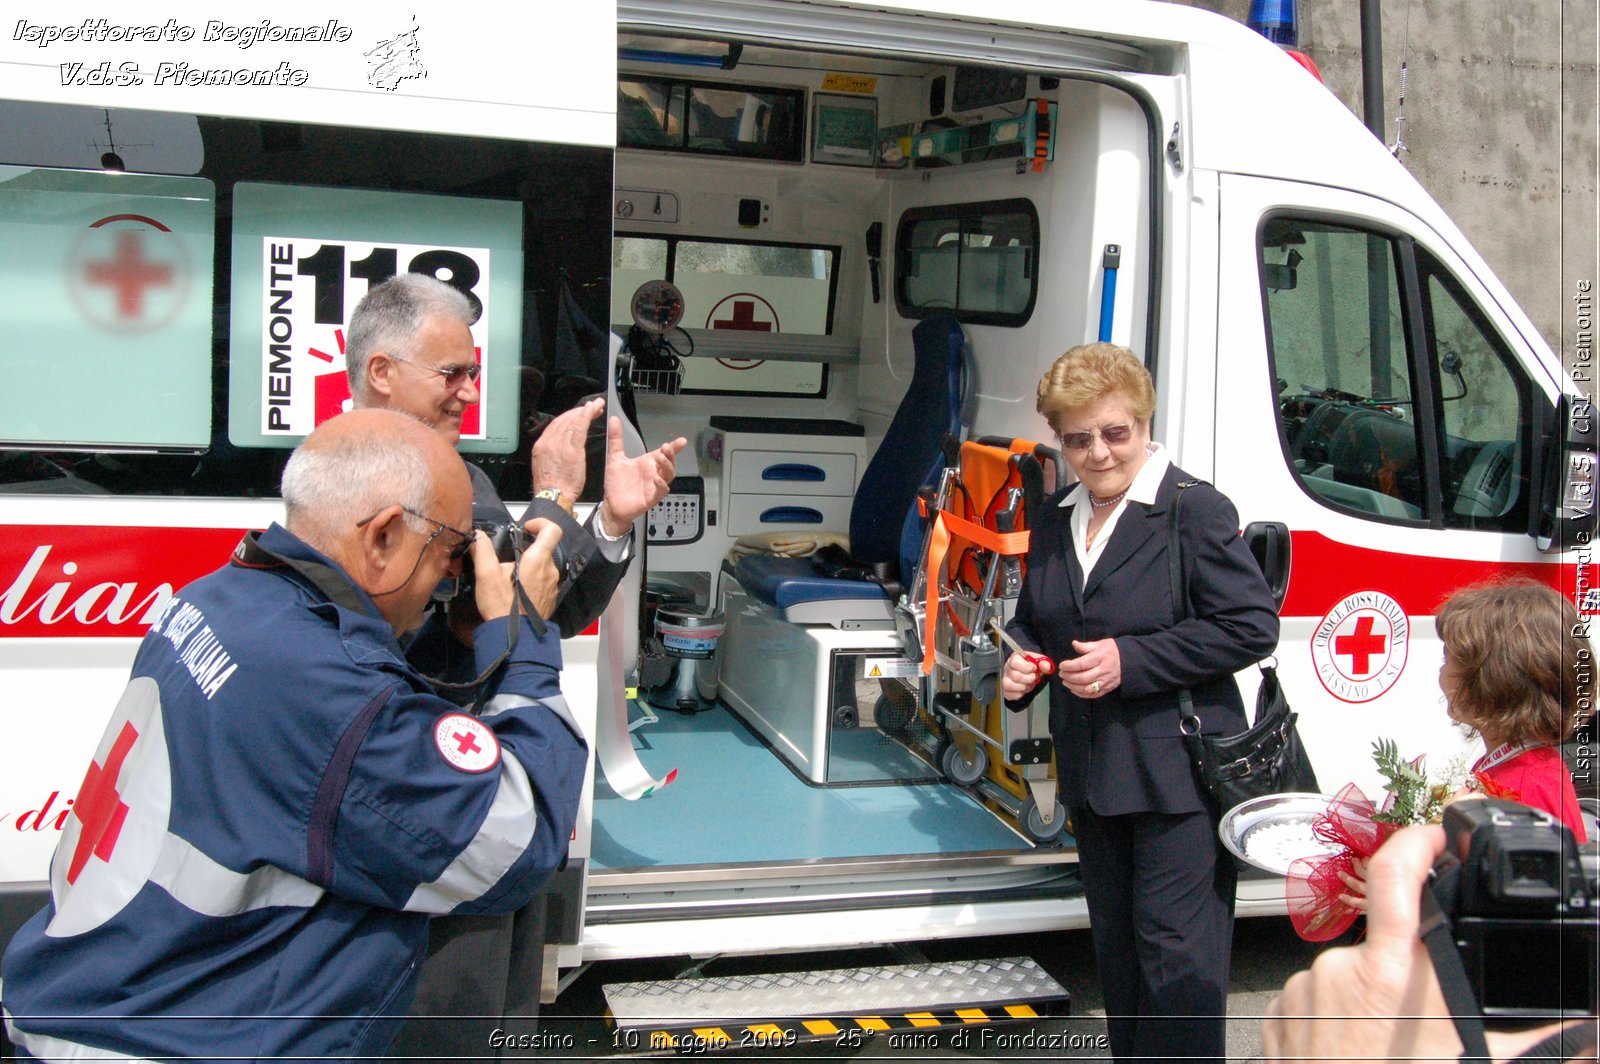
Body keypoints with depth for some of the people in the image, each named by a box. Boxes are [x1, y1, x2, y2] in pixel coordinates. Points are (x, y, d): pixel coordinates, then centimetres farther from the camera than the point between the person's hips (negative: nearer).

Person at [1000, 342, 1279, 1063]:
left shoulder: (1195, 510, -12)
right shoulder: (1054, 520, 9)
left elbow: (1252, 625, -17)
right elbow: (1031, 619, 22)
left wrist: (1130, 660, -22)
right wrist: (1020, 661, -1)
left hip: (1177, 769, -7)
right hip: (1090, 768, 7)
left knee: (1175, 947, -1)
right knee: (1115, 942, 20)